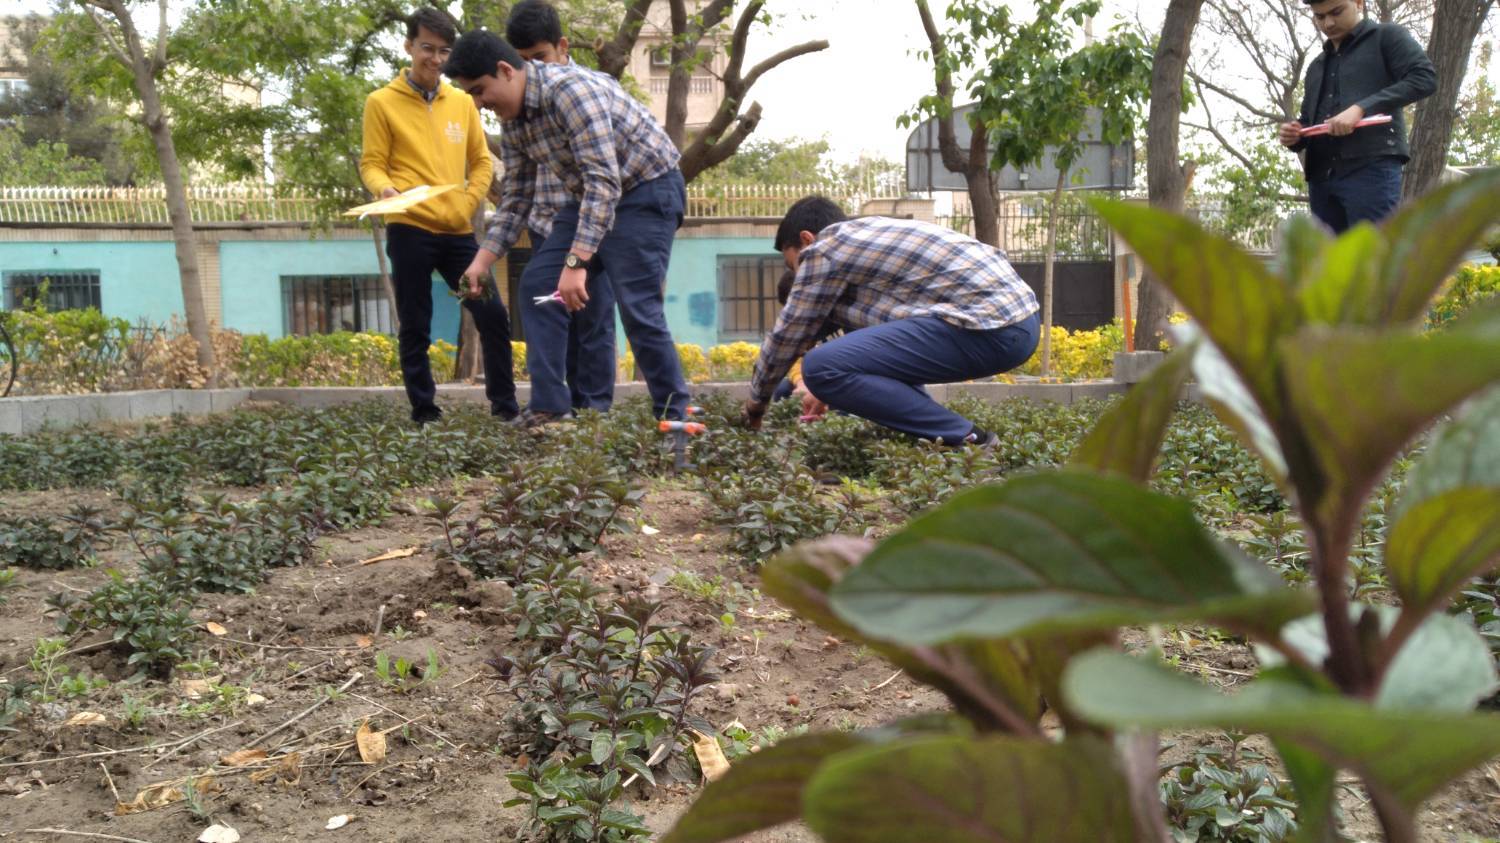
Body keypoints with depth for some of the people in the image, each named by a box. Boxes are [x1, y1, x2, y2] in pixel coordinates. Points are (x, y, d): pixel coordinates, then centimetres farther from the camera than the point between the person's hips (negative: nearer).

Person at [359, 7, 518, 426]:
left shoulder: (463, 102, 13)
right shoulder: (382, 103, 1)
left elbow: (481, 160, 16)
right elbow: (371, 163, -1)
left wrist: (468, 203, 0)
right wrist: (384, 187, -23)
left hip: (458, 231, 4)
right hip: (409, 230, -3)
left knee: (493, 315, 1)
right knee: (415, 329, 3)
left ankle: (505, 406, 12)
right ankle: (424, 413, 13)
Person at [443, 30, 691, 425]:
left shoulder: (570, 89, -27)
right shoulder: (512, 121, 1)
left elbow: (605, 182, -34)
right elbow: (515, 199, 9)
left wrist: (576, 263, -40)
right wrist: (480, 263, 0)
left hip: (647, 188, -9)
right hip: (591, 196, 9)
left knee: (637, 307, -15)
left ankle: (673, 416, -3)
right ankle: (549, 407, 7)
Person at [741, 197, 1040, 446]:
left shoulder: (823, 250, 0)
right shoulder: (870, 232, 27)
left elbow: (788, 333, 6)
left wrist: (757, 400, 21)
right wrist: (831, 392, 50)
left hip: (988, 330, -10)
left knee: (821, 368, -16)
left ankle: (964, 438, -12)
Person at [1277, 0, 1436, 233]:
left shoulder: (1387, 37, 9)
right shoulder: (1317, 66, 28)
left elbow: (1425, 78, -5)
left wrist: (1362, 107, -16)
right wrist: (1294, 136, 6)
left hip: (1371, 168, -7)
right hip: (1321, 176, 7)